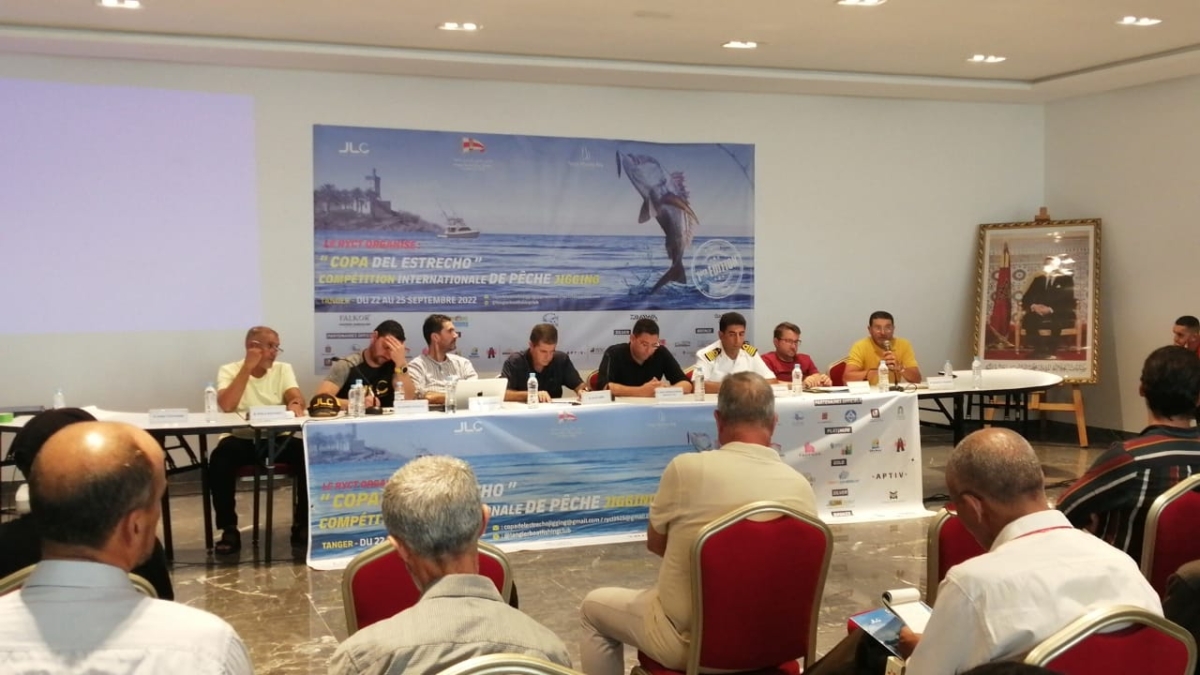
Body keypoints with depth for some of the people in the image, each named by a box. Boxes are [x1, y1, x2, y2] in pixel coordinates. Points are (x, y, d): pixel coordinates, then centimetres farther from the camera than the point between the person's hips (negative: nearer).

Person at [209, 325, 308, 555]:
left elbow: (297, 398, -9)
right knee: (219, 458, -34)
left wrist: (295, 404, -35)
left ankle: (302, 524, -9)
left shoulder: (283, 369, 8)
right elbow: (227, 406, -18)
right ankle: (229, 529, -19)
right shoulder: (229, 371, -1)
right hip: (241, 440, -2)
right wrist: (247, 367, -17)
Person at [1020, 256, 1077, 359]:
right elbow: (1025, 299, 12)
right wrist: (1033, 306, -13)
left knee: (1055, 322, -40)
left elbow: (1068, 300, -7)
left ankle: (1051, 352, -30)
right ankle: (1037, 350, -28)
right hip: (1039, 313, 4)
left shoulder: (1066, 279, 8)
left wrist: (1051, 309, -22)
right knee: (1028, 319, -32)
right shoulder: (1038, 279, 20)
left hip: (1061, 315, -3)